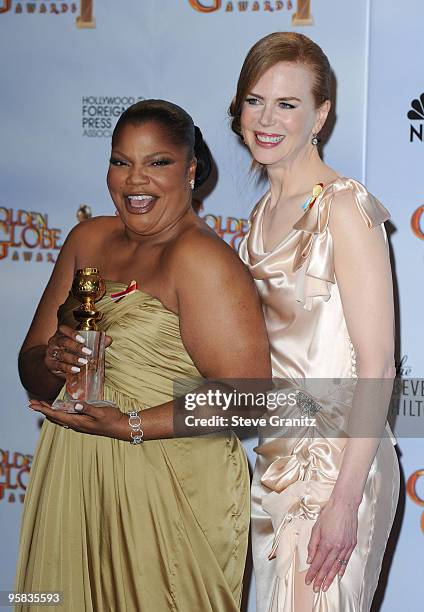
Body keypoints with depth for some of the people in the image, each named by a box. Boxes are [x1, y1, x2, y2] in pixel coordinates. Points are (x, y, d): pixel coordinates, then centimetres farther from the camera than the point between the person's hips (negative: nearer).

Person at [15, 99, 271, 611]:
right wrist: (51, 362, -14)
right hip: (73, 486, 6)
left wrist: (128, 425, -23)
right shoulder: (88, 239, 8)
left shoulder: (202, 258, -14)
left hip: (171, 495, -6)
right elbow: (31, 367, 10)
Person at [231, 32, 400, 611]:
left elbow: (377, 366, -18)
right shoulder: (265, 210, 10)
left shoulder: (342, 206, -15)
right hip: (277, 457, 7)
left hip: (336, 462, -7)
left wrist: (345, 499, -21)